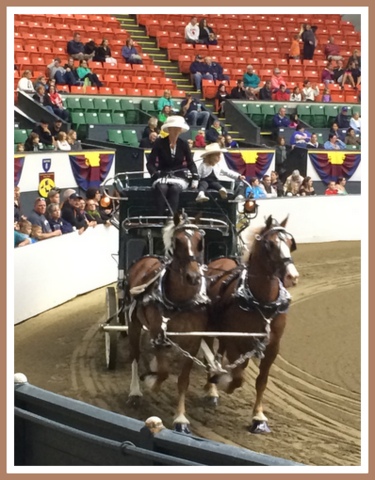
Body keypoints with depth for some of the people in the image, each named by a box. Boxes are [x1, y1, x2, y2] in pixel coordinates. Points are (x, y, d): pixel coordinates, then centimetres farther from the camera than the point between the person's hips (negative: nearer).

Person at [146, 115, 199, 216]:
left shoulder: (183, 144, 6)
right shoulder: (160, 143, 0)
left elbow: (191, 163, 8)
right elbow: (150, 163, -4)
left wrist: (195, 178, -9)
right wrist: (155, 175, -22)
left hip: (179, 177, 1)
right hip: (162, 176, -1)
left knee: (174, 188, -34)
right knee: (162, 188, -35)